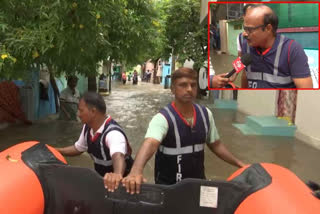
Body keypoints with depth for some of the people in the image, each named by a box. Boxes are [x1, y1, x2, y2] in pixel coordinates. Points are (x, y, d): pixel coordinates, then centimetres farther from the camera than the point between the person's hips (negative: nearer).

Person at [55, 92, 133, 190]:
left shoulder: (113, 133, -31)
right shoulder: (88, 127, -5)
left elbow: (118, 156, -49)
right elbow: (78, 148, 12)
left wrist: (117, 175, -68)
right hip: (101, 178, 6)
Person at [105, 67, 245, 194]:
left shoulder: (205, 114, -3)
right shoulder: (162, 118, -21)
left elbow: (215, 145, 9)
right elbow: (149, 144, -39)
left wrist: (239, 164, 5)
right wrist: (136, 172, -56)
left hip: (198, 182, 5)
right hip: (168, 186, -5)